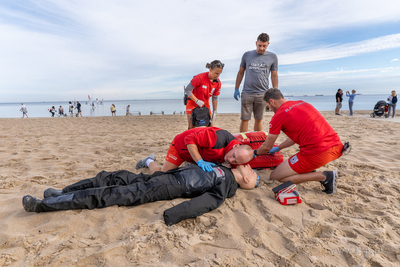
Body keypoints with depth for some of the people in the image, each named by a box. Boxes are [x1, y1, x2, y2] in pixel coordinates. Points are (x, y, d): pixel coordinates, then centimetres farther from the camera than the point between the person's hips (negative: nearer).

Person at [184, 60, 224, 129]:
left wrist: (214, 112, 4)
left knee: (210, 125, 0)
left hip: (205, 103, 5)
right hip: (193, 102, -4)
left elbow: (215, 98, 2)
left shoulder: (218, 83, -11)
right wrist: (197, 101, -25)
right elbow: (187, 90, -21)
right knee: (191, 126, -6)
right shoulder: (200, 77, -27)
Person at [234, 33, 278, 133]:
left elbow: (274, 76, 10)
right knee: (244, 119, -1)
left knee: (258, 119, 6)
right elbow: (241, 72, 14)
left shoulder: (272, 57, 8)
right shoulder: (247, 55, 9)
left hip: (262, 94, 0)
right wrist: (236, 89, 9)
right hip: (247, 93, 0)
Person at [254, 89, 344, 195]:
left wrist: (255, 153, 27)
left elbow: (267, 147, 5)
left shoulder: (279, 115, -4)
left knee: (275, 177, 3)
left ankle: (323, 177, -5)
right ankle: (310, 171, 18)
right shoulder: (302, 103, 19)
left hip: (317, 152, -9)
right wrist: (277, 148, 39)